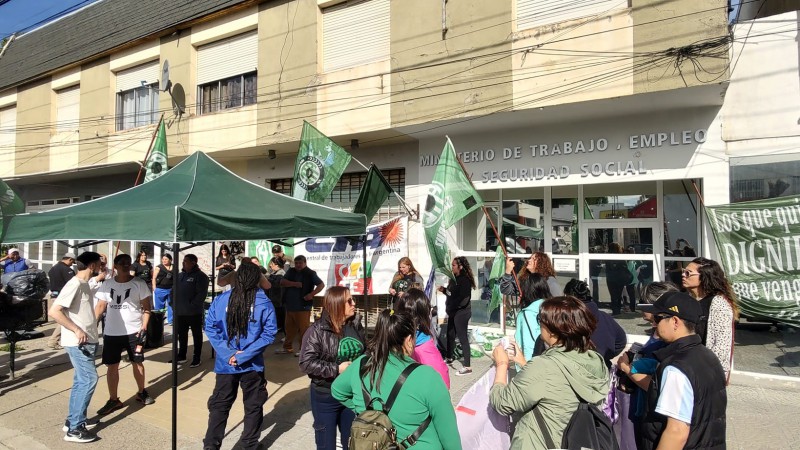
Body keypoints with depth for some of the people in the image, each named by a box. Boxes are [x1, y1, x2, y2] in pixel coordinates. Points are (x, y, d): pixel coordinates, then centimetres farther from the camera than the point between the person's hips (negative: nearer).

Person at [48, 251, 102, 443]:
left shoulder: (84, 284, 10)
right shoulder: (74, 284, -19)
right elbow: (53, 311, -24)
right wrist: (77, 330, -23)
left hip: (87, 341, 9)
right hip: (78, 342, -9)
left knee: (81, 380, 15)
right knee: (89, 379, -8)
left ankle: (73, 420, 26)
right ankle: (75, 429, -1)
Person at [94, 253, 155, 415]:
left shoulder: (139, 283, -6)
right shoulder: (107, 284, 3)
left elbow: (146, 307, -5)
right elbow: (100, 306, 8)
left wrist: (144, 326, -14)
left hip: (133, 331, -2)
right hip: (111, 333, 3)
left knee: (137, 363, 11)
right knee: (112, 366, 8)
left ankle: (141, 392, 28)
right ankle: (113, 400, 19)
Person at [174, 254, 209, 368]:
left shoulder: (200, 276, -10)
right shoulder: (180, 275, 13)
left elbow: (202, 294, -17)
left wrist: (192, 305, -20)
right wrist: (174, 304, 5)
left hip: (194, 312, -7)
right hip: (180, 312, 7)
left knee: (197, 335, 4)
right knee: (182, 335, 17)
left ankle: (196, 359, 10)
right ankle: (181, 356, 31)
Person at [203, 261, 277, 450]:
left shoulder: (221, 299, -4)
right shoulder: (264, 303, -9)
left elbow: (210, 327, -5)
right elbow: (269, 334, -14)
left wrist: (228, 353, -8)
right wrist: (244, 356, -13)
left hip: (225, 363, 1)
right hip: (253, 364, -1)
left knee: (219, 405, 15)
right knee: (253, 406, 15)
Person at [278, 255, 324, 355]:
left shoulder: (310, 273, -6)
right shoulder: (291, 271, 9)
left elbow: (321, 284, -10)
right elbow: (282, 283, -1)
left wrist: (311, 294, -21)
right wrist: (295, 284, -16)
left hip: (303, 307, -6)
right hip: (290, 306, 6)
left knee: (303, 329, -3)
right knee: (289, 328, 16)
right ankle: (288, 348, 28)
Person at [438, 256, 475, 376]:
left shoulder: (464, 280, -19)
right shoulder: (454, 278, 8)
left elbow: (464, 299, -24)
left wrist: (451, 307, -17)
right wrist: (444, 290, 0)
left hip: (461, 312, -9)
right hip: (453, 312, 9)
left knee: (463, 338, -4)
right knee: (450, 335, 20)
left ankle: (467, 367, 3)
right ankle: (449, 358, 39)